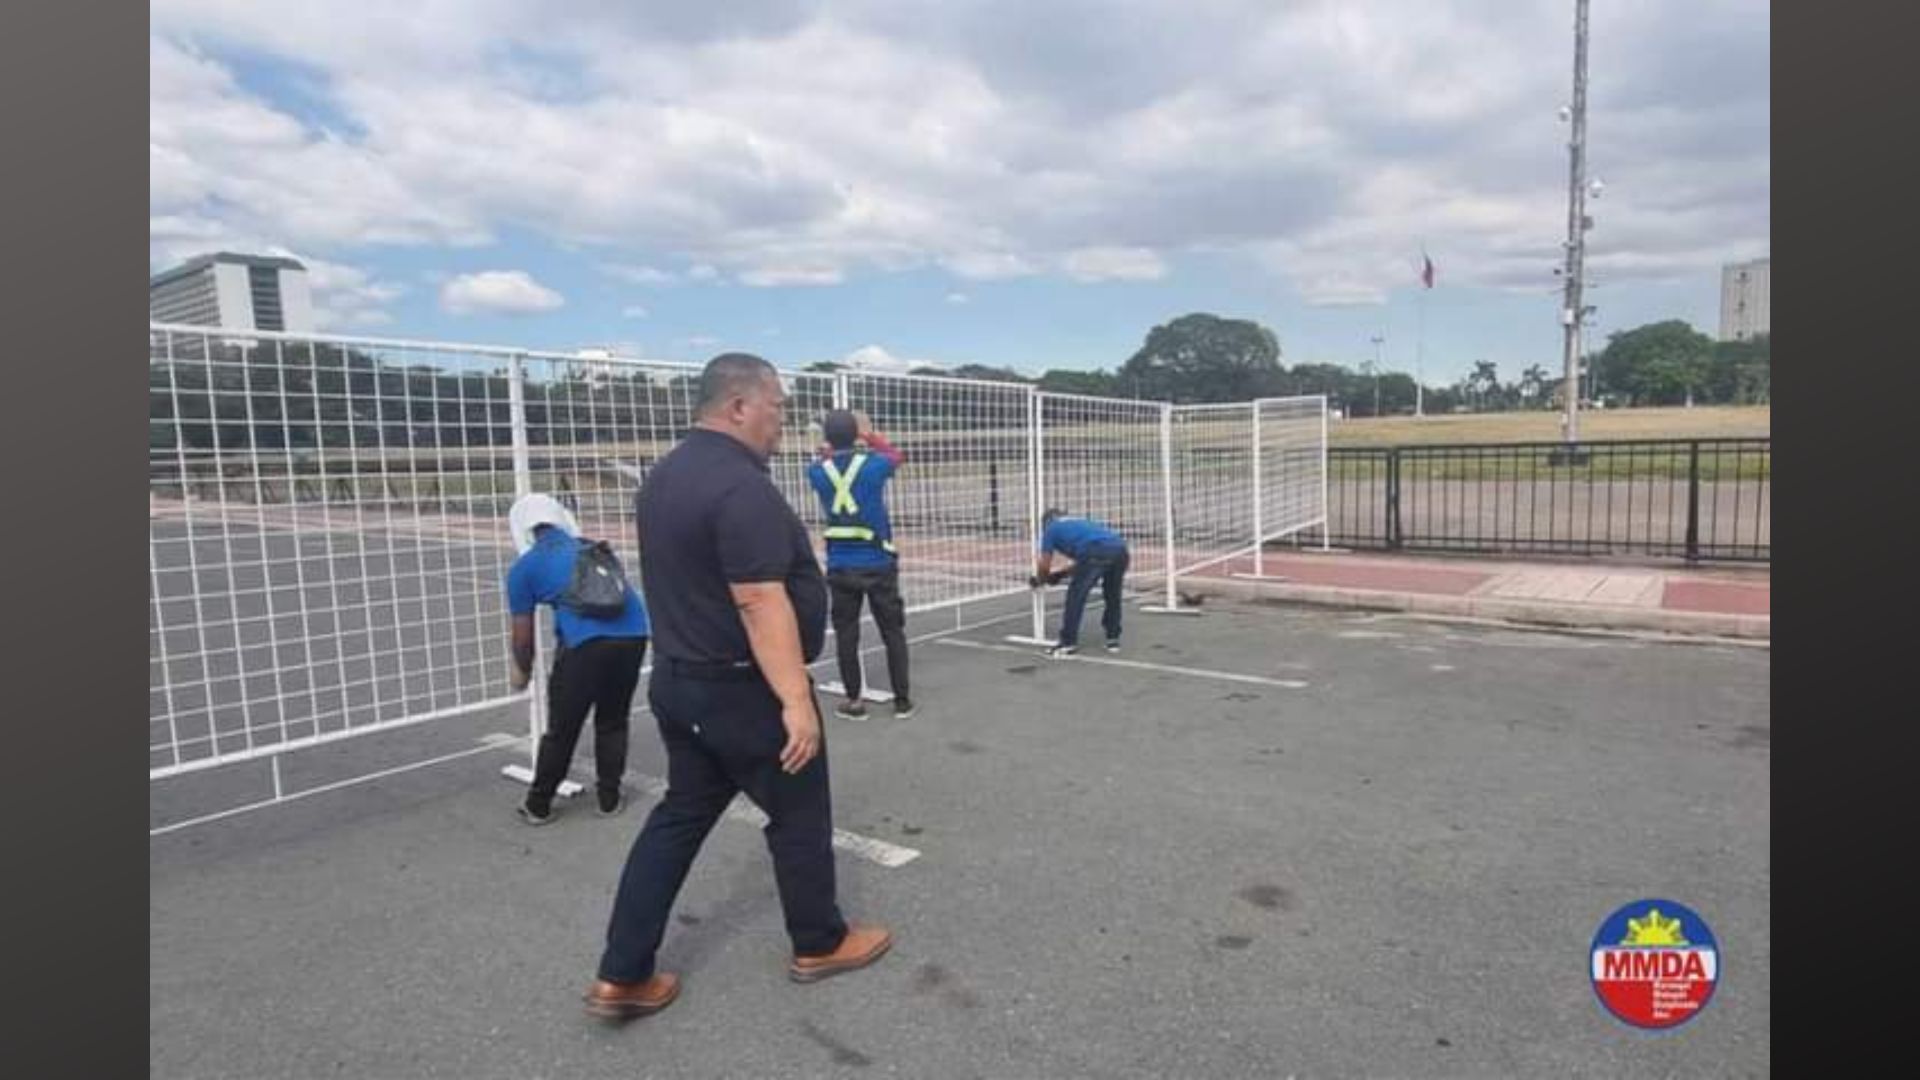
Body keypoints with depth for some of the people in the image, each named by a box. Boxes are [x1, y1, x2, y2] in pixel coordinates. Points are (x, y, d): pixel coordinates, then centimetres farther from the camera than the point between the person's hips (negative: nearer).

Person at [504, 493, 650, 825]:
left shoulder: (524, 567, 15)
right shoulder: (596, 548, 27)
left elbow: (523, 638, 19)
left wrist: (522, 672, 41)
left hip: (587, 643, -4)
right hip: (633, 635, 4)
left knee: (562, 729, 15)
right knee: (613, 722, 23)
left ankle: (538, 805, 30)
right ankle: (610, 798, 32)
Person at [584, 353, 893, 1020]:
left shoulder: (665, 475, 9)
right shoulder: (740, 485, -23)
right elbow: (760, 603, -28)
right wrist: (795, 700, -27)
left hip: (678, 680, 9)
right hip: (742, 690, -9)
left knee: (679, 817, 16)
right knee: (799, 815, 11)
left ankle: (623, 977, 20)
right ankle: (819, 944, 29)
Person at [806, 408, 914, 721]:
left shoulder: (818, 471, -3)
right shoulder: (874, 464, -8)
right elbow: (897, 455, 16)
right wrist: (871, 435, 26)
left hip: (840, 567, 1)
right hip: (878, 564, -1)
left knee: (846, 635, 10)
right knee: (893, 632, 9)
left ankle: (854, 701, 14)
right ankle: (902, 700, 15)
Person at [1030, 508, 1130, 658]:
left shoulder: (1051, 528, 24)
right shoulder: (1081, 522, 41)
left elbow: (1045, 566, 24)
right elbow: (1085, 564, 44)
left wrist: (1039, 580, 44)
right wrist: (1059, 574, 53)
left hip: (1097, 553, -6)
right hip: (1120, 549, 6)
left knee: (1076, 596, 7)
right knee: (1113, 596, 26)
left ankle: (1068, 643, 9)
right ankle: (1113, 639, 30)